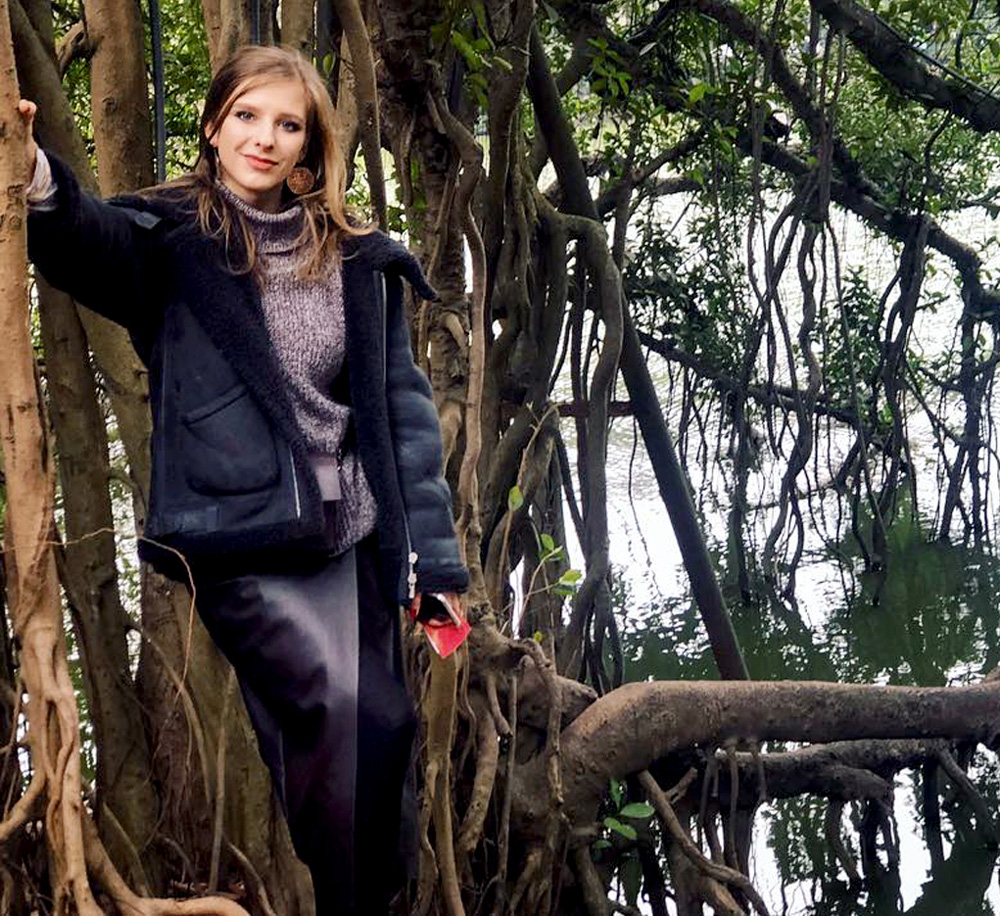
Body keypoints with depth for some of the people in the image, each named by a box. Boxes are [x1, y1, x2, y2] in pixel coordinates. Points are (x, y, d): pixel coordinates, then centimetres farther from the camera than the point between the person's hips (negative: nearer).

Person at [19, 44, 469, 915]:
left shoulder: (359, 257, 10)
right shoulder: (172, 236, 1)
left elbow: (402, 404, 9)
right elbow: (90, 240, -22)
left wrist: (433, 548, 2)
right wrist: (36, 179, -45)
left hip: (350, 536, 4)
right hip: (238, 537, -4)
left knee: (382, 725, 1)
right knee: (335, 702, -20)